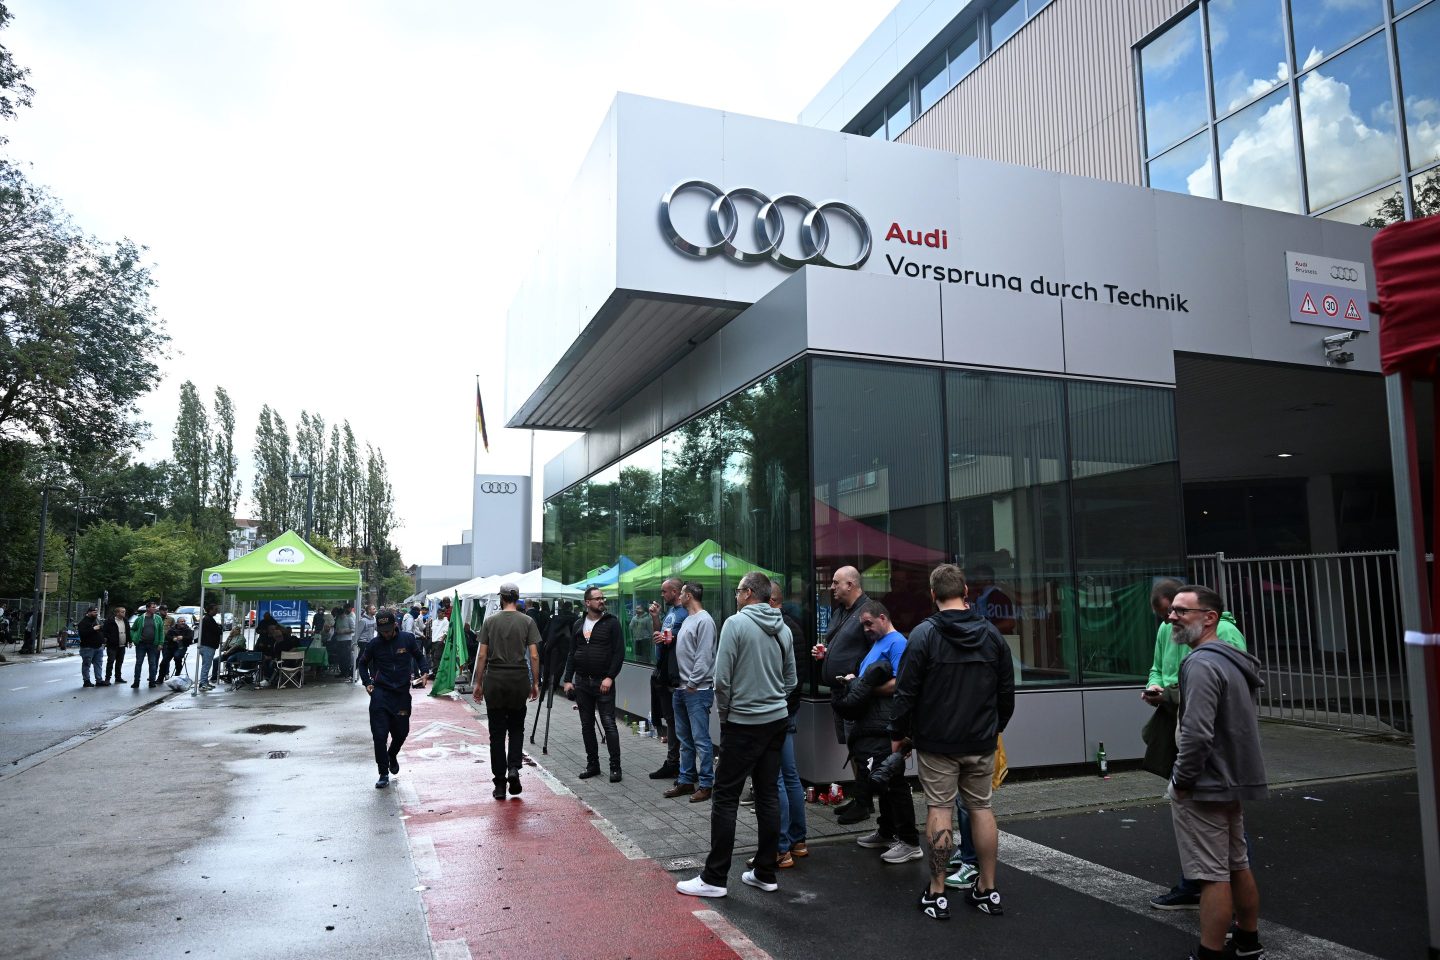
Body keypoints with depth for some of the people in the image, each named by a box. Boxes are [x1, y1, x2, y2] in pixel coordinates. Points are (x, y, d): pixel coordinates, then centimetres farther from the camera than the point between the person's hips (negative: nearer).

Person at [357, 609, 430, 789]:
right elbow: (362, 663, 13)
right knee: (380, 734, -6)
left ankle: (392, 755, 43)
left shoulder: (408, 639, -4)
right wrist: (367, 682, 0)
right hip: (380, 693, -1)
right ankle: (384, 774, 5)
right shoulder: (375, 644, -4)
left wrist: (425, 672, -5)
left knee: (401, 732, 9)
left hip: (402, 692, 1)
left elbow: (419, 656, 11)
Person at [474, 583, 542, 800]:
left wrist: (478, 683, 7)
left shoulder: (490, 621, 2)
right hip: (519, 680, 0)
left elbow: (482, 655, 0)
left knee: (497, 733, 6)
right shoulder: (527, 621, 0)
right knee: (516, 728, 16)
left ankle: (500, 783, 7)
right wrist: (535, 683, 4)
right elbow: (534, 655, -4)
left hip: (494, 680, 0)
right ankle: (514, 768, -5)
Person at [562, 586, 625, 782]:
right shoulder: (579, 625, 11)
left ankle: (615, 767, -1)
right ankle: (592, 764, 19)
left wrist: (610, 677, -15)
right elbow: (572, 654, 14)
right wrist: (568, 679, 6)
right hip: (581, 681, 5)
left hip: (603, 682, -5)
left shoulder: (611, 622, -2)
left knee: (609, 723, -6)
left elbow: (619, 652, -8)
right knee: (587, 725, 9)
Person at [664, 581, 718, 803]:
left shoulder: (704, 620, -14)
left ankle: (706, 785, 2)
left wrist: (692, 683, -17)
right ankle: (686, 780, 24)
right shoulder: (687, 619, 15)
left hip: (697, 690, -10)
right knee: (684, 738, 15)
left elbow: (704, 656, -18)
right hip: (681, 688, 10)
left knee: (700, 739, -5)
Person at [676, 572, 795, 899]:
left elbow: (722, 679, -14)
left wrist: (725, 713, 1)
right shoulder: (783, 629, 7)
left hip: (743, 723, -6)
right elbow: (791, 680, 14)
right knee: (768, 795, 12)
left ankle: (715, 878, 6)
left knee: (726, 798, 1)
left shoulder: (736, 623, -12)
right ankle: (765, 873, 19)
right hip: (777, 720, 7)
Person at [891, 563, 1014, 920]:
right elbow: (1007, 690, 10)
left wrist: (898, 733, 1)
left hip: (937, 742, -4)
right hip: (981, 742, 4)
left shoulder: (924, 634, -11)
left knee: (939, 809, 2)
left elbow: (906, 691, -11)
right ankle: (988, 890, 19)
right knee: (981, 808, 12)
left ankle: (937, 893, 7)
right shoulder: (991, 633, 3)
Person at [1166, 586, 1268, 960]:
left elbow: (1196, 732, -27)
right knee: (1237, 866, 21)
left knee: (1213, 876, -4)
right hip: (1234, 781, 10)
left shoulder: (1202, 663, -21)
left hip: (1205, 788, -10)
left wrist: (1181, 780, -16)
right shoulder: (1234, 660, 12)